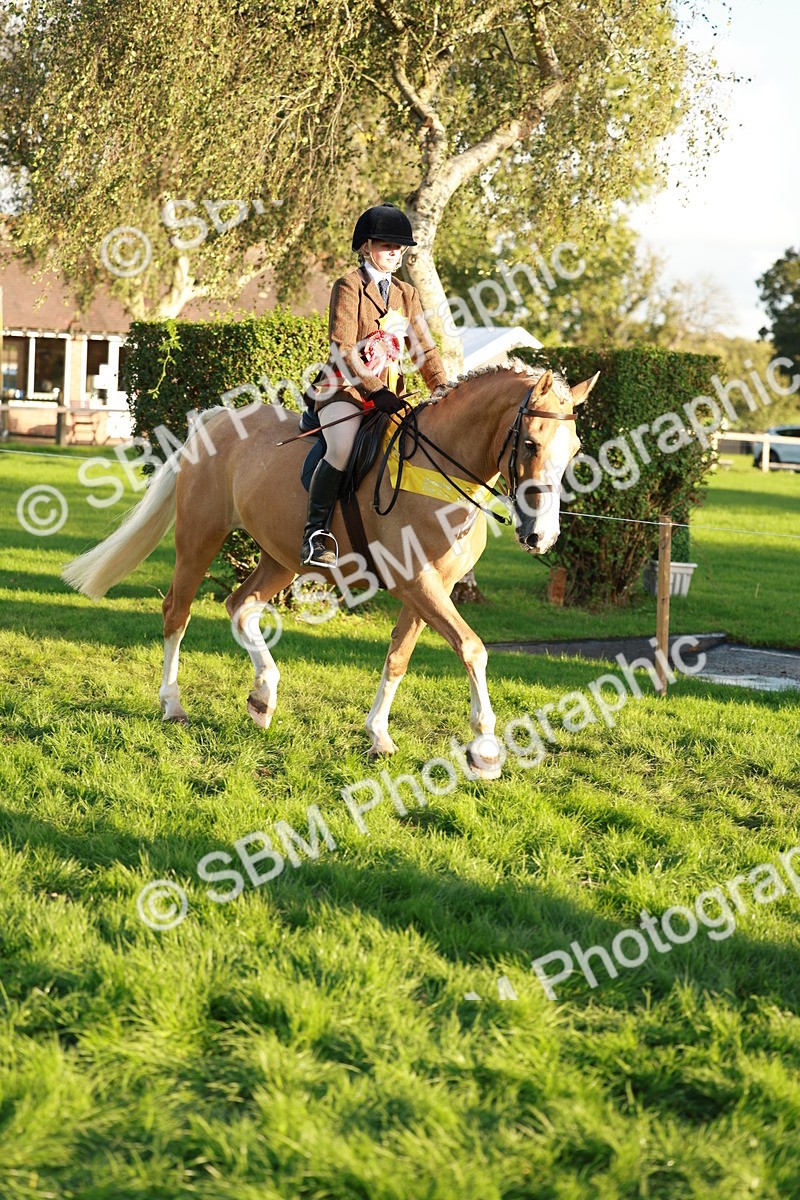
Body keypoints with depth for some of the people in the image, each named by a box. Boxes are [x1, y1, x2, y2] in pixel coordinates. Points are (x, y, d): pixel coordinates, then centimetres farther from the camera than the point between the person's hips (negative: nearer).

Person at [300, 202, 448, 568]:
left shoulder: (407, 295, 17)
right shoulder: (349, 287, -3)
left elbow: (424, 349, 15)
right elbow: (343, 349, -13)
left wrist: (443, 390, -1)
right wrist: (373, 391, -23)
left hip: (390, 393, 7)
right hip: (346, 388, -7)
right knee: (342, 449, -33)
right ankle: (315, 533, -22)